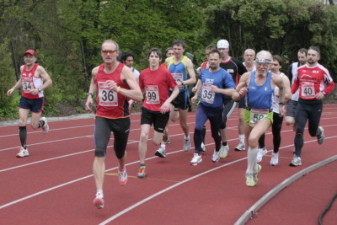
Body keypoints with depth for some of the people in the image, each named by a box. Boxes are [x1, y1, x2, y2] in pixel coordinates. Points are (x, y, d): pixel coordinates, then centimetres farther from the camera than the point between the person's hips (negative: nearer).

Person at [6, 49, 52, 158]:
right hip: (25, 98, 5)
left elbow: (49, 81, -17)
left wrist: (39, 89, -29)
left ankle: (43, 122, 38)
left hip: (37, 99, -4)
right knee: (21, 123, -8)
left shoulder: (39, 69, -14)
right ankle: (24, 149, 0)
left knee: (34, 125, -1)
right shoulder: (22, 68, 4)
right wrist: (13, 88, 9)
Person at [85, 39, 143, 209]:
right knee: (99, 152, -19)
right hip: (102, 117, 2)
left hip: (121, 118, -1)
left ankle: (122, 169, 58)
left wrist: (118, 88, -36)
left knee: (120, 152, 19)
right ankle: (99, 194, -22)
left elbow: (139, 96, -24)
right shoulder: (96, 71, -1)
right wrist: (90, 96, 6)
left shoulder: (124, 71, -15)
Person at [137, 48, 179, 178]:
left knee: (156, 141, 1)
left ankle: (161, 148, 41)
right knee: (143, 136, -13)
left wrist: (168, 101, -19)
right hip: (147, 109, 2)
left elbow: (176, 90, -5)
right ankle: (142, 166, 0)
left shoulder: (165, 73, -11)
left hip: (161, 111, -2)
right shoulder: (143, 74, 0)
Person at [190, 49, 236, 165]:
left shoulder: (225, 74, -13)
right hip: (203, 106, 3)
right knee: (198, 128, -20)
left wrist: (219, 90, -31)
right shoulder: (203, 72, 3)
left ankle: (217, 152, 42)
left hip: (216, 109, -3)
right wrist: (196, 95, 25)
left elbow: (232, 91, -20)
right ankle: (197, 155, -12)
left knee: (215, 133, 12)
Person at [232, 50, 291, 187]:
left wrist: (283, 101, 5)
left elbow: (282, 89, 12)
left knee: (253, 138, -28)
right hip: (249, 113, 3)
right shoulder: (247, 76, -11)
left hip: (265, 115, -3)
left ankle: (250, 173, -9)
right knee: (249, 143, 18)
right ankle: (255, 167, 49)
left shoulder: (275, 79, -13)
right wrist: (239, 94, -25)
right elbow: (234, 96, -6)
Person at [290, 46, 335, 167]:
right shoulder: (300, 69, 2)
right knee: (299, 130, -10)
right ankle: (297, 157, -5)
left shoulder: (322, 70, -7)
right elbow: (295, 84, 15)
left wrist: (323, 93, -17)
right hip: (302, 103, 2)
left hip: (315, 104, -2)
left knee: (312, 132, 11)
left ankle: (319, 131, 49)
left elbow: (331, 85, 1)